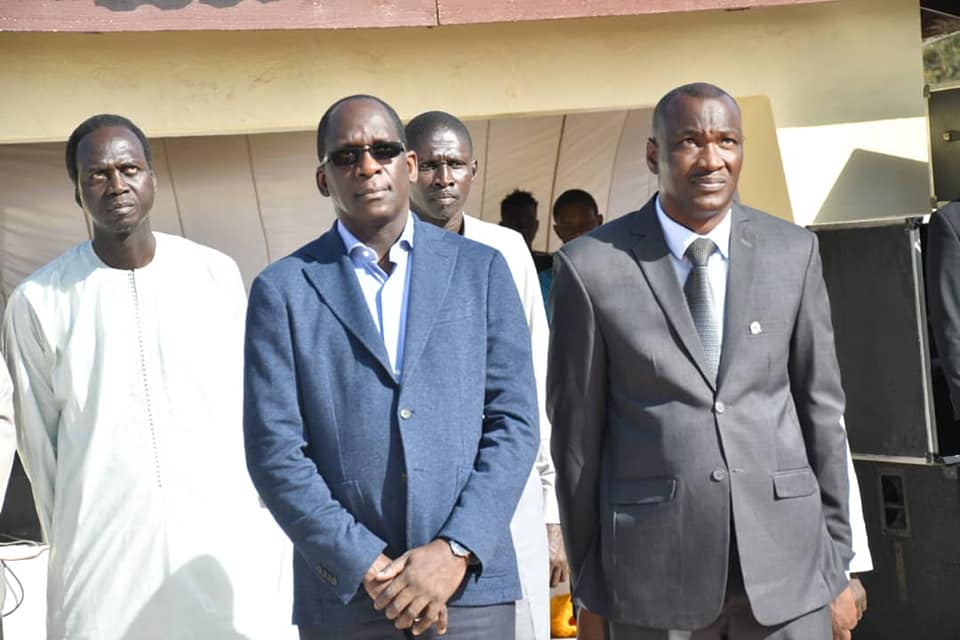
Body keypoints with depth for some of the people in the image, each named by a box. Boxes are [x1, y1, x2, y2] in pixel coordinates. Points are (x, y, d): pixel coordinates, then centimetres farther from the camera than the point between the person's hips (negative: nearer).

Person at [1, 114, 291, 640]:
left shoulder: (216, 274, 1)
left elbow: (250, 404, 8)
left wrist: (268, 518, 9)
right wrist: (68, 543, 12)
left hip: (224, 538, 1)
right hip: (103, 555, -1)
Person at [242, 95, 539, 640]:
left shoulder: (481, 269, 6)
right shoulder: (282, 290, 3)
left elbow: (515, 422, 1)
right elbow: (274, 451, -3)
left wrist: (455, 551, -10)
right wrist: (369, 567, -10)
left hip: (470, 586, 1)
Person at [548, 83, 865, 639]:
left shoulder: (794, 251, 2)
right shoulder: (592, 266, -5)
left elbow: (821, 407, 6)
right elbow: (577, 432, 0)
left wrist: (838, 563, 7)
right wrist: (589, 585, 3)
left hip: (786, 557, 2)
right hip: (653, 569, -1)